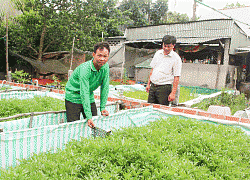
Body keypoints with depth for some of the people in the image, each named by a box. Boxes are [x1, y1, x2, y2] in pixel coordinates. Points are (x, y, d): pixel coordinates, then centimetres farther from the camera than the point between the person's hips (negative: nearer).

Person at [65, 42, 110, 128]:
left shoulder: (105, 67, -11)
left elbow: (105, 88, -4)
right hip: (73, 98, -5)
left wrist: (103, 107, -6)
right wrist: (89, 117, -34)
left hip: (89, 98, 6)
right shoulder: (84, 69, -29)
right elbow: (84, 94, -32)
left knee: (95, 124, 5)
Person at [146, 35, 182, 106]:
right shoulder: (158, 53, 8)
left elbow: (176, 77, -11)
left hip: (164, 88, -5)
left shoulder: (176, 58, -9)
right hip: (153, 86, 5)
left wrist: (173, 93, -15)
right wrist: (148, 84, 14)